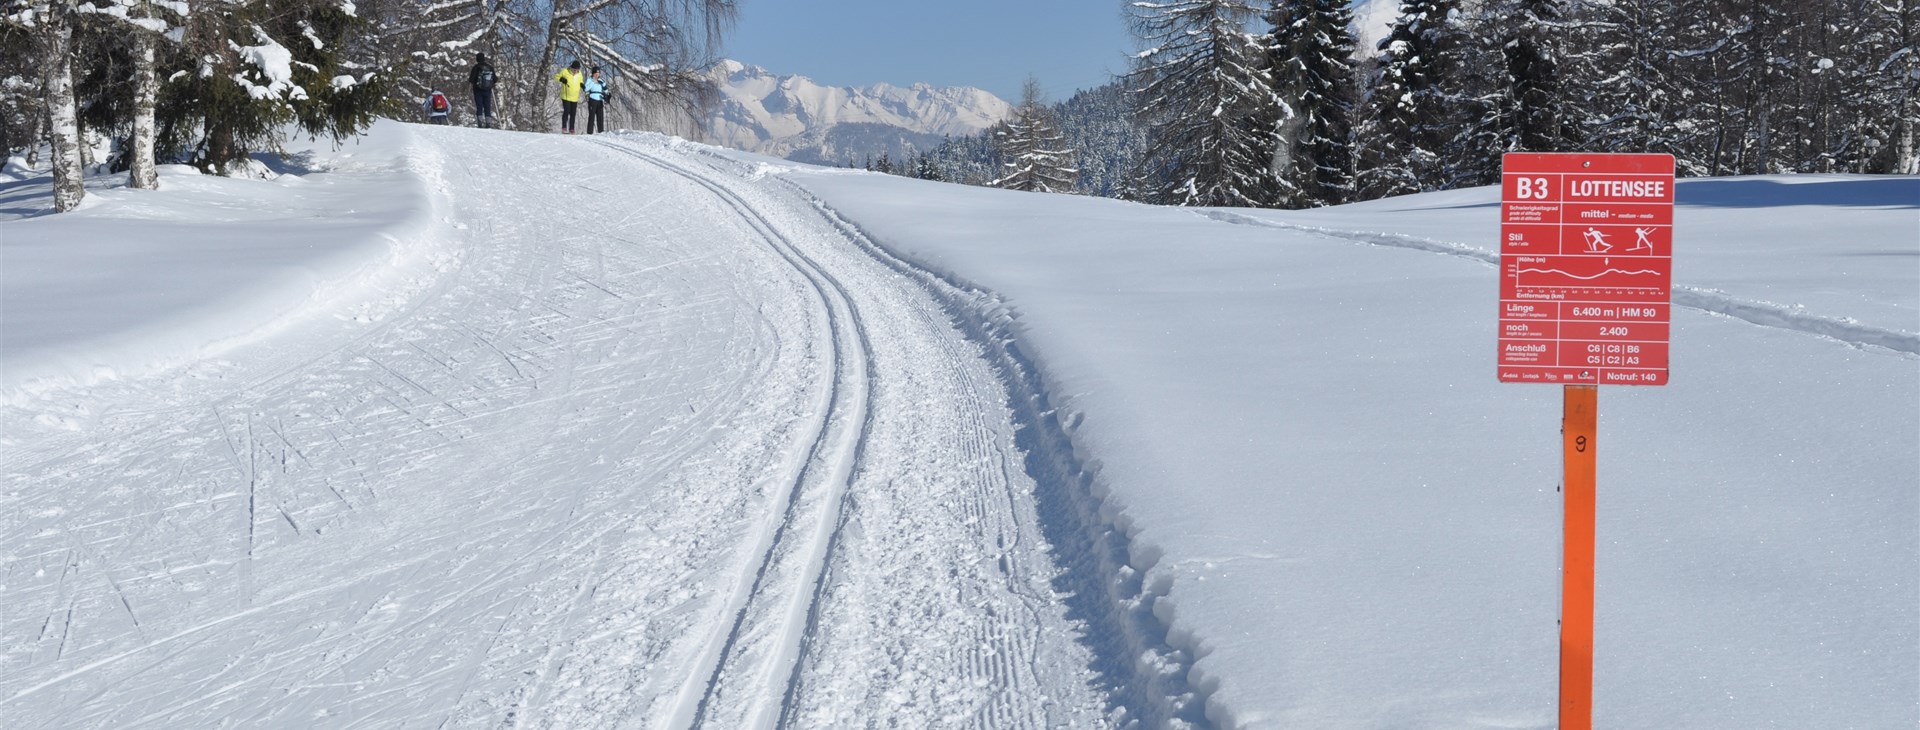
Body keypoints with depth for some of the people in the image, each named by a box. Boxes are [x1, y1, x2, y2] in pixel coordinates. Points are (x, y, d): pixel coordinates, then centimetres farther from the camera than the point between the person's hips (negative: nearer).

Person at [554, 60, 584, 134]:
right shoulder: (565, 71, -10)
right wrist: (561, 79, -20)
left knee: (573, 113, 6)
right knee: (566, 111, -12)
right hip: (566, 97, -5)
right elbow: (556, 76, -1)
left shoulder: (579, 74, 4)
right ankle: (564, 127, -3)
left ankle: (571, 129, 12)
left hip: (575, 97, 5)